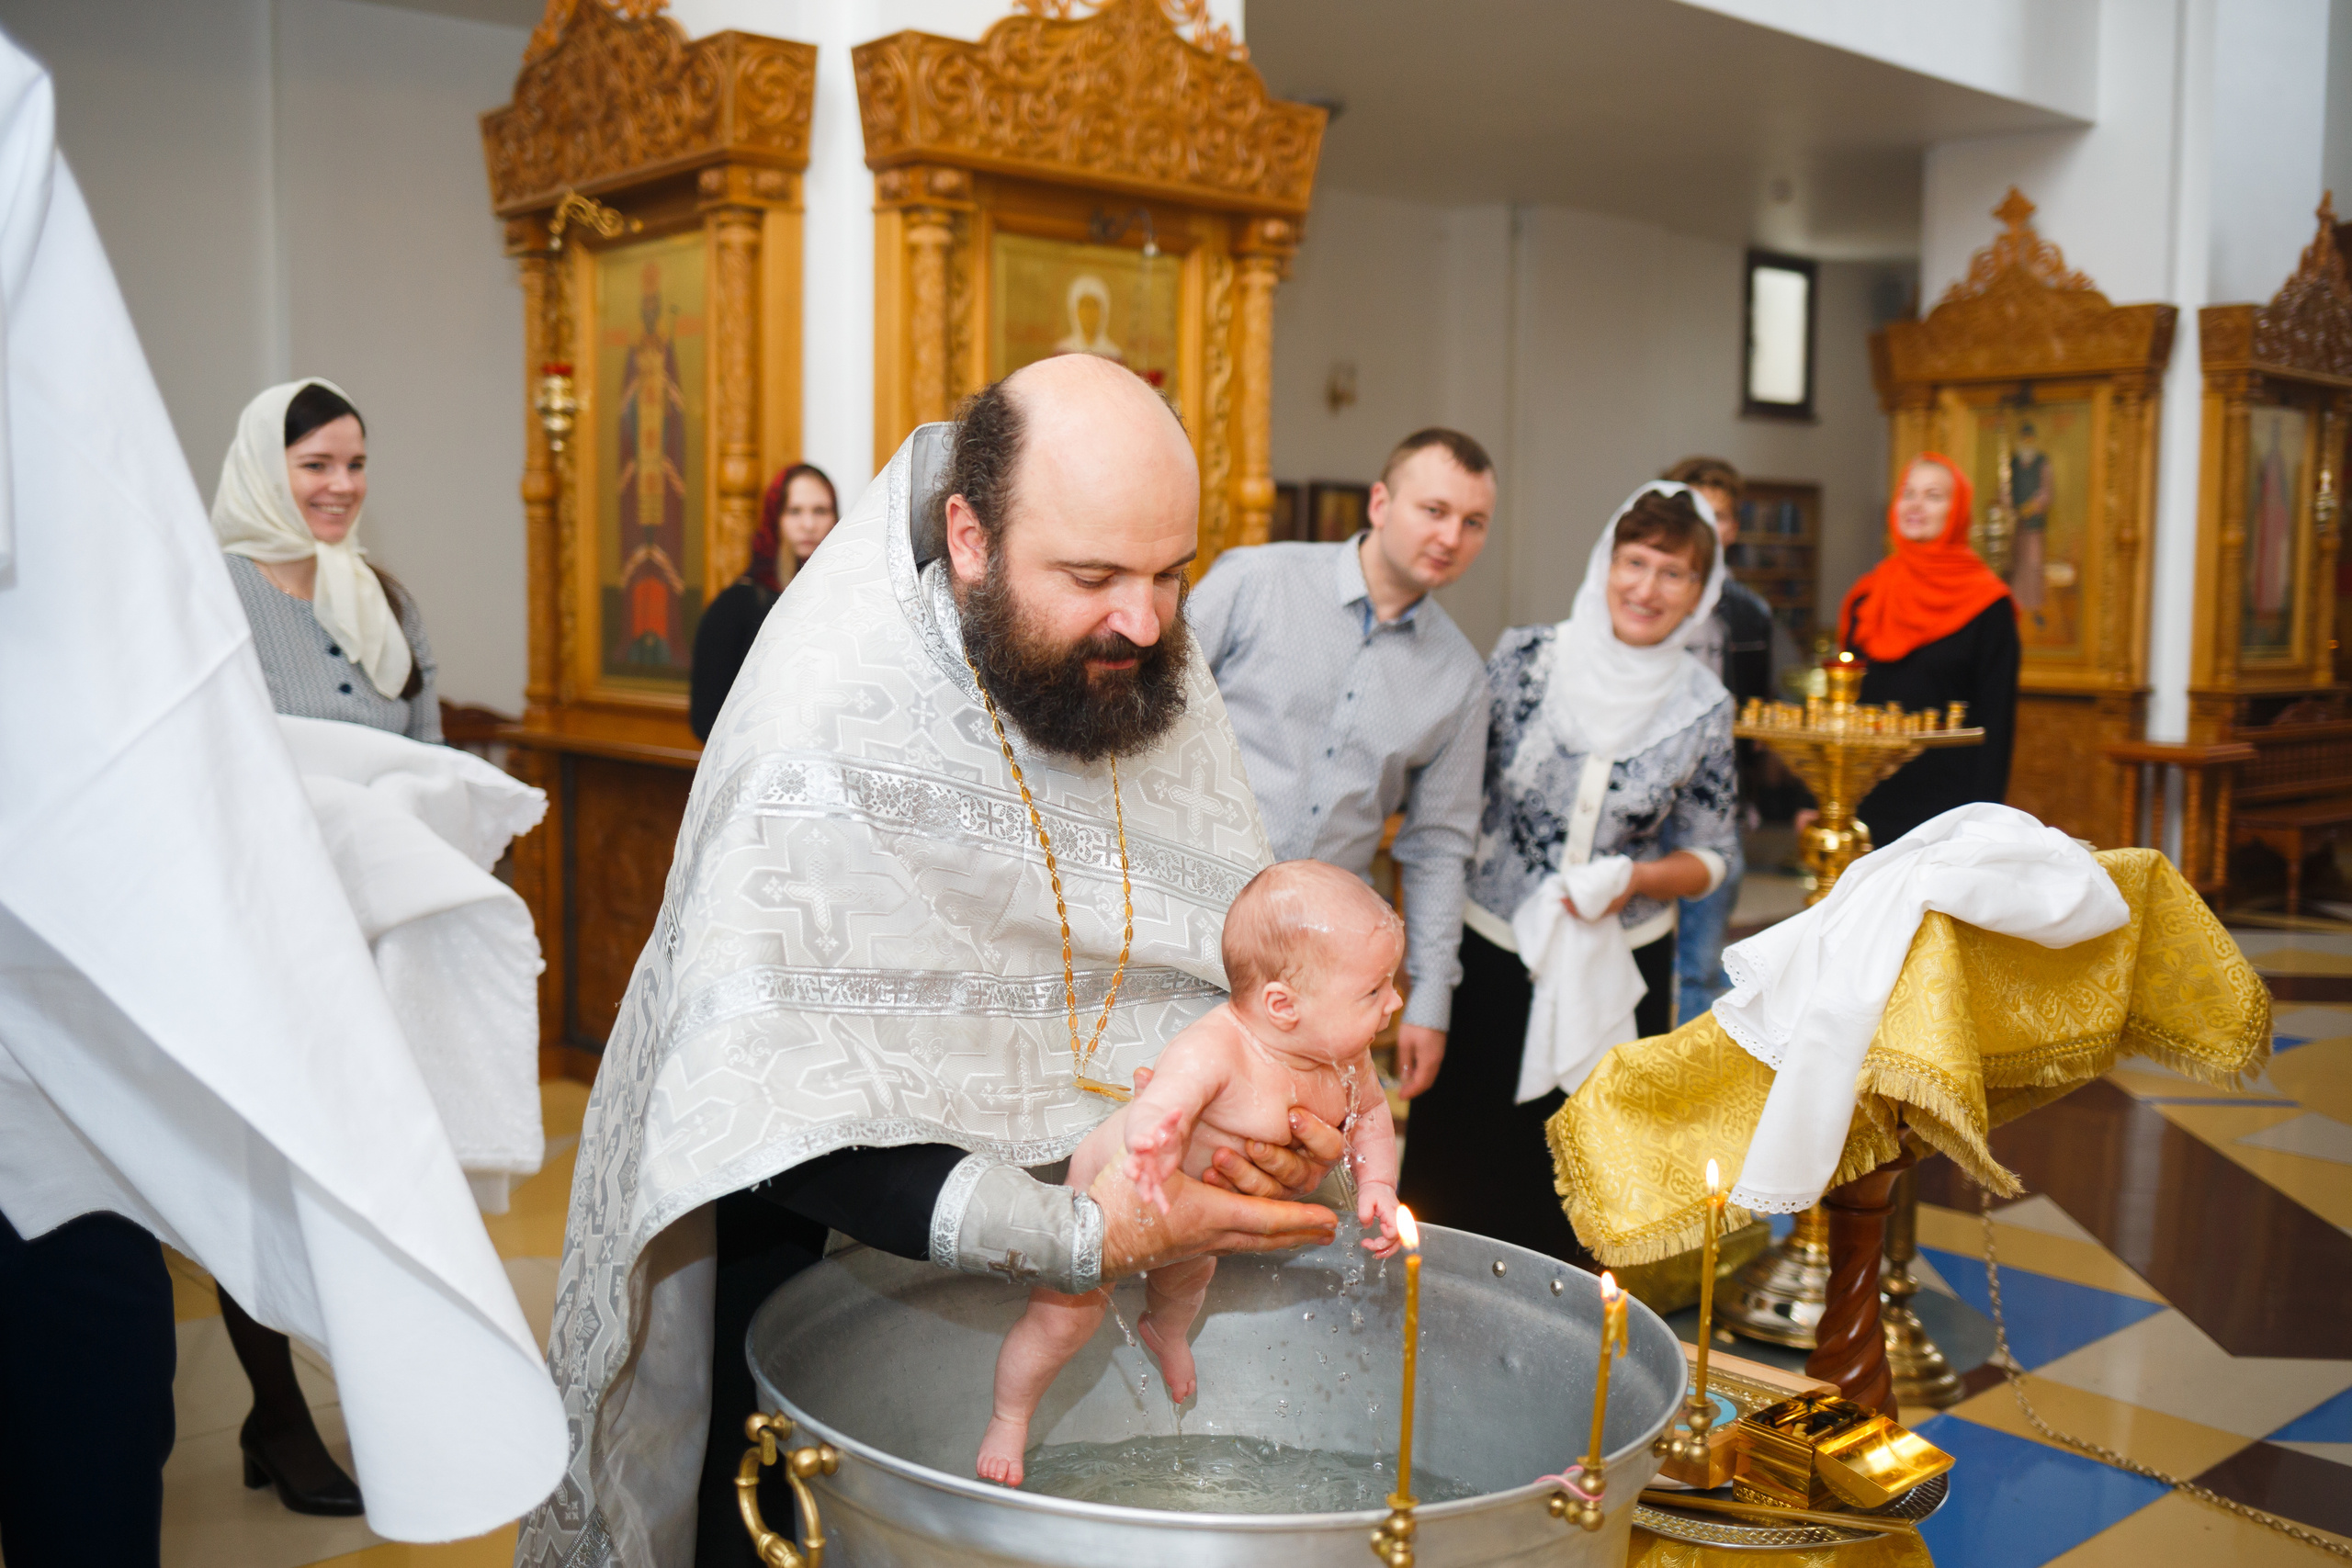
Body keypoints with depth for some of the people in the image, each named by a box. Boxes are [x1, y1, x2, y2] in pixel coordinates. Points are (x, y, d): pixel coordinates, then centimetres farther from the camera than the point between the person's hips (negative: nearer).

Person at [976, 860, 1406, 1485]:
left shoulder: (1344, 1057, -19)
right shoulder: (1212, 1052, -45)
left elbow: (1370, 1111, 0)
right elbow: (1157, 1107, -57)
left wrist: (1377, 1186, -12)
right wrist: (1150, 1142, -79)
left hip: (1199, 1209, 7)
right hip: (1115, 1190, -7)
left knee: (1190, 1275, 33)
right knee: (1066, 1313, -6)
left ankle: (1166, 1333, 69)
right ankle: (1008, 1417, 23)